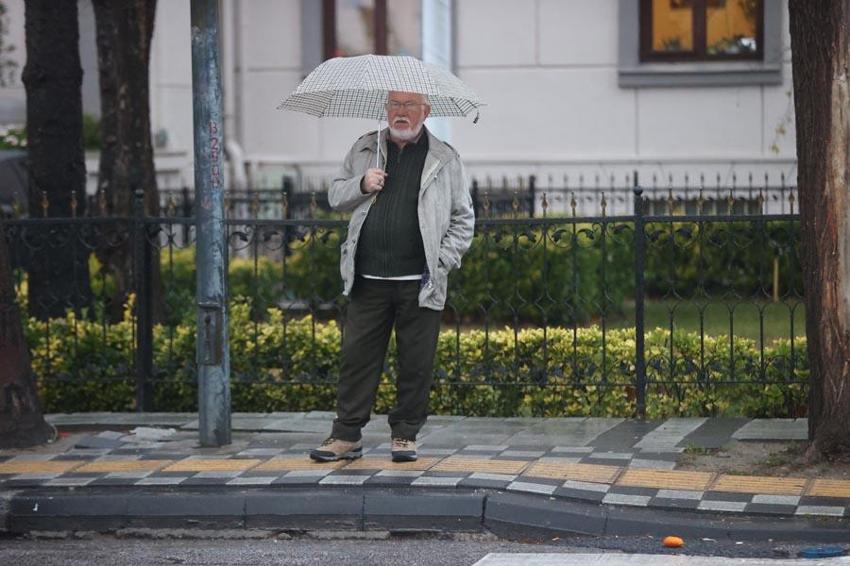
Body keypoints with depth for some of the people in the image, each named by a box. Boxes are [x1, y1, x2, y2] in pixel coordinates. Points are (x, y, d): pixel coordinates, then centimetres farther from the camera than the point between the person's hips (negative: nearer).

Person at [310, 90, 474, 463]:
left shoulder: (445, 159, 6)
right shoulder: (363, 150, 13)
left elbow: (464, 219, 9)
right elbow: (335, 197, 17)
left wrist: (443, 261, -3)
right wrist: (361, 186, -4)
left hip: (419, 283, -2)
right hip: (367, 281, 2)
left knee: (416, 363, 3)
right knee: (357, 357, 2)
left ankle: (405, 435, 15)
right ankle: (346, 435, 9)